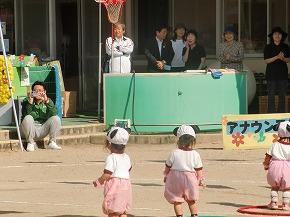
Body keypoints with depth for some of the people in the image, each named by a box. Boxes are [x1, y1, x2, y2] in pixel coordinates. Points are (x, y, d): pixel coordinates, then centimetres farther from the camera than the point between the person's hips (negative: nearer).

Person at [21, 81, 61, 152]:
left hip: (43, 129, 2)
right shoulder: (26, 101, -4)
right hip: (31, 129, -2)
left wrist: (47, 101, -29)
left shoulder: (48, 101, 3)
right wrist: (30, 102, -31)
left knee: (56, 118, -19)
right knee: (28, 118, -32)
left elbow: (53, 114, -18)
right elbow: (25, 115, -21)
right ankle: (31, 143, -15)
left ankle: (52, 142, -7)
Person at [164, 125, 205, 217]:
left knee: (176, 201, 7)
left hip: (176, 180, -2)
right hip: (190, 180, 2)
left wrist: (166, 176, 18)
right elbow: (199, 170, -2)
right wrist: (201, 180, 11)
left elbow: (168, 166, 1)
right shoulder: (195, 155, -7)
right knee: (192, 201, 19)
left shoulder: (174, 153, -9)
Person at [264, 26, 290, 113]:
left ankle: (281, 113, 9)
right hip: (271, 73, -2)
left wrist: (283, 58, -15)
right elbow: (266, 60, -6)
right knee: (271, 95, -3)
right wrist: (277, 57, -18)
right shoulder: (268, 47, 1)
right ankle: (271, 113, 1)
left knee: (282, 95, 3)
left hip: (283, 73, 2)